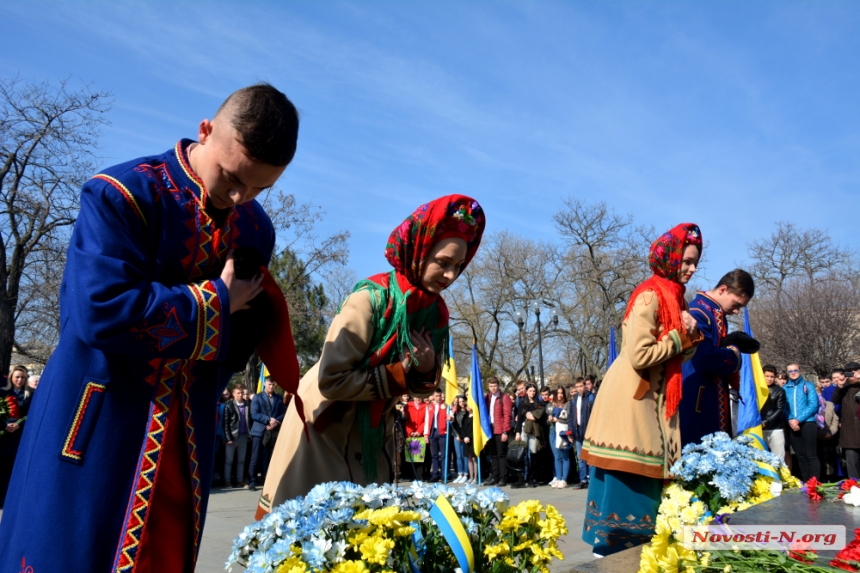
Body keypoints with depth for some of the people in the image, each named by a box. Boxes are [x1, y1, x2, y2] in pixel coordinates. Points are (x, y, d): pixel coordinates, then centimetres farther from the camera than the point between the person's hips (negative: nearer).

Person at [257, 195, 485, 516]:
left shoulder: (436, 311, -6)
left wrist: (426, 371, -19)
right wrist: (401, 372, -25)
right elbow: (331, 380, -28)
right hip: (327, 427, -6)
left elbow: (422, 386, 3)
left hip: (375, 431, 6)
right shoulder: (372, 299, -26)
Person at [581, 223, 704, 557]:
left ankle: (635, 546, 22)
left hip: (652, 396, 9)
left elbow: (680, 355, 14)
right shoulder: (650, 295, -15)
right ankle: (612, 547, 7)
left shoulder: (674, 296, 13)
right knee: (626, 476, -4)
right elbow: (640, 355, -23)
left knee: (645, 474, 12)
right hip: (631, 394, -9)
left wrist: (690, 335, -6)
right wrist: (680, 337, -11)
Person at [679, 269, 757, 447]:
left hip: (715, 402, 10)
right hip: (697, 402, -10)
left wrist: (735, 344, -2)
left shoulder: (718, 314, 13)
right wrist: (734, 353, -8)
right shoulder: (698, 311, -18)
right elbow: (705, 359, -27)